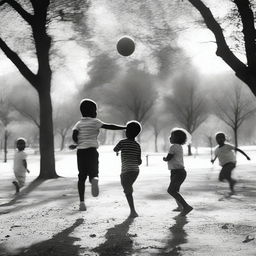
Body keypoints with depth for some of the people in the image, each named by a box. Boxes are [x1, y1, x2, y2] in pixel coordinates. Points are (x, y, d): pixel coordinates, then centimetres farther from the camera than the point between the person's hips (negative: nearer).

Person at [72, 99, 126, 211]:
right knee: (93, 173, 4)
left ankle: (82, 202, 2)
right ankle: (94, 179, -36)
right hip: (92, 150, -3)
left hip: (81, 151, 3)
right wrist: (125, 127, -7)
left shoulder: (79, 124, 10)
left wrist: (78, 143, 13)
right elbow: (109, 126, -9)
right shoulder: (94, 122, 0)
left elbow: (74, 135, -6)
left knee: (82, 177, 10)